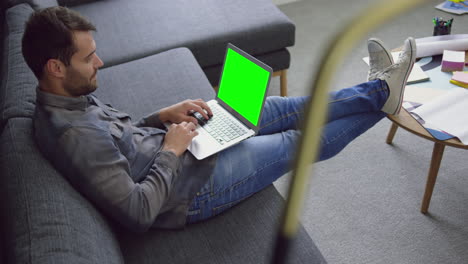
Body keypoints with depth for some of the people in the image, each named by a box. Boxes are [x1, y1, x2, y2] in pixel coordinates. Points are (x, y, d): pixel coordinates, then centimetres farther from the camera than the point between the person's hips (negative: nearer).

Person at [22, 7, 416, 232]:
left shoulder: (68, 99, -1)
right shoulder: (74, 135, -31)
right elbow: (137, 213, -30)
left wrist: (163, 116, -1)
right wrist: (171, 150, -20)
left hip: (173, 150, 9)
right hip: (191, 187, -9)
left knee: (282, 109, 10)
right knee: (299, 143, 4)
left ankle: (378, 90, 27)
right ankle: (380, 95, 27)